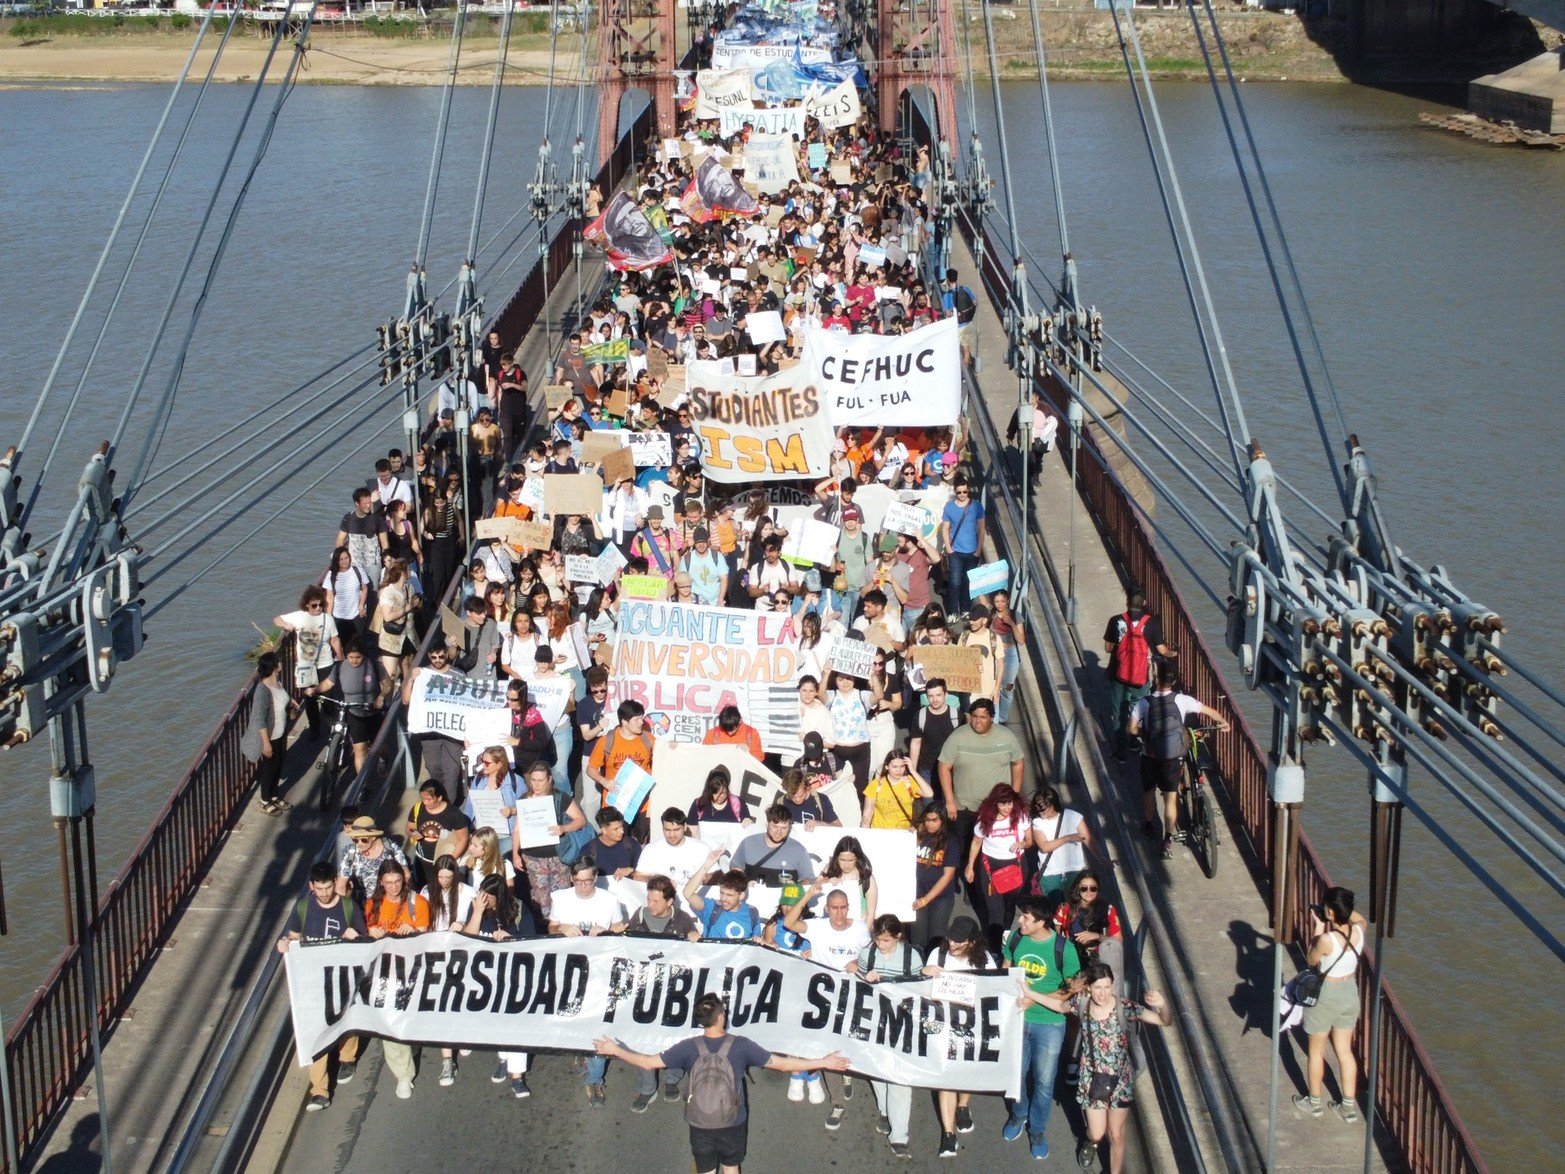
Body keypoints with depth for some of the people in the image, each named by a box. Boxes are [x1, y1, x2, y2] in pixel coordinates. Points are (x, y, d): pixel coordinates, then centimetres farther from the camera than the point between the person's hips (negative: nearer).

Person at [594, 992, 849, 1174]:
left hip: (700, 1125, 0)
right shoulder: (740, 1046, -19)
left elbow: (650, 1063, -10)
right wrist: (823, 1062, -8)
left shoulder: (689, 1048, -16)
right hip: (733, 1123, 0)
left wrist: (616, 1051, 5)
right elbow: (782, 1064, -16)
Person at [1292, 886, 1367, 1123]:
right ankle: (1349, 1106, 26)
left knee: (1316, 1051, 16)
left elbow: (1312, 960, -10)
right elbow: (1361, 919, 15)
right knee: (1345, 1051, 18)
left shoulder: (1327, 939, -30)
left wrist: (1316, 929, -9)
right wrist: (1344, 909, 3)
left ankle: (1313, 1101, 32)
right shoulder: (1358, 931, -12)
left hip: (1326, 996, -6)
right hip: (1350, 992, 6)